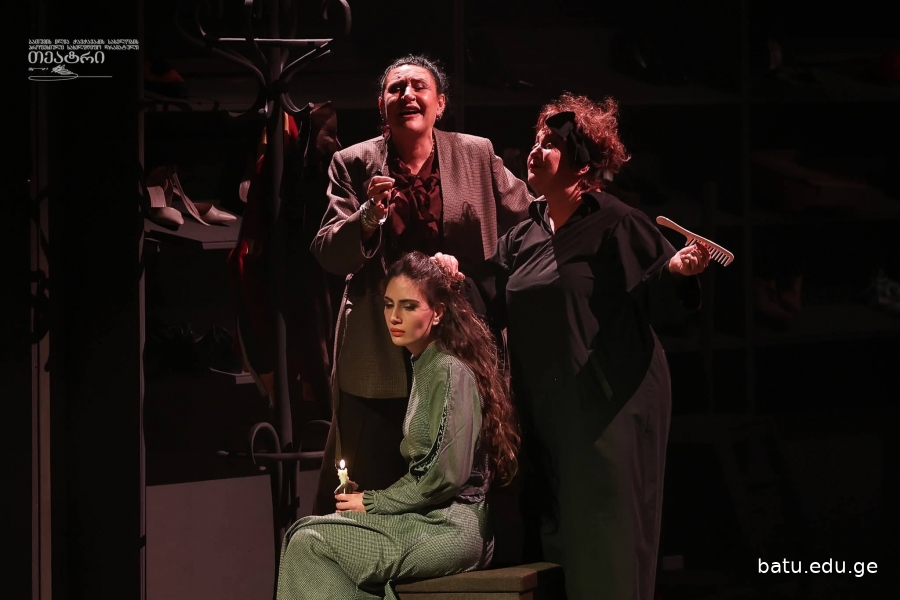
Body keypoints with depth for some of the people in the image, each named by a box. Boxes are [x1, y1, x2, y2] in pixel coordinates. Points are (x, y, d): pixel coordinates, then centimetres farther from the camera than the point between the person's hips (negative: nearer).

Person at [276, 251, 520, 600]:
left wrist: (372, 503, -8)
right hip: (428, 520, 9)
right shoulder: (425, 368, 18)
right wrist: (371, 500, 5)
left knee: (309, 544, -14)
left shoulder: (451, 372, -11)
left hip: (451, 529, -9)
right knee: (304, 534, -6)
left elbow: (448, 476, -17)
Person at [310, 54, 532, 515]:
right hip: (377, 353, 0)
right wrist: (368, 215, -20)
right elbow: (328, 256, -4)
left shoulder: (478, 157, 4)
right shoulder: (354, 164, 3)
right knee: (365, 489, 3)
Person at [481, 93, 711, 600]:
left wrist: (677, 269, -29)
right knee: (553, 533, 10)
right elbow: (494, 308, 10)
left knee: (603, 538, -6)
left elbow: (653, 299, -10)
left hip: (609, 405, -7)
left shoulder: (615, 224, -8)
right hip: (546, 409, 7)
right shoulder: (522, 238, 13)